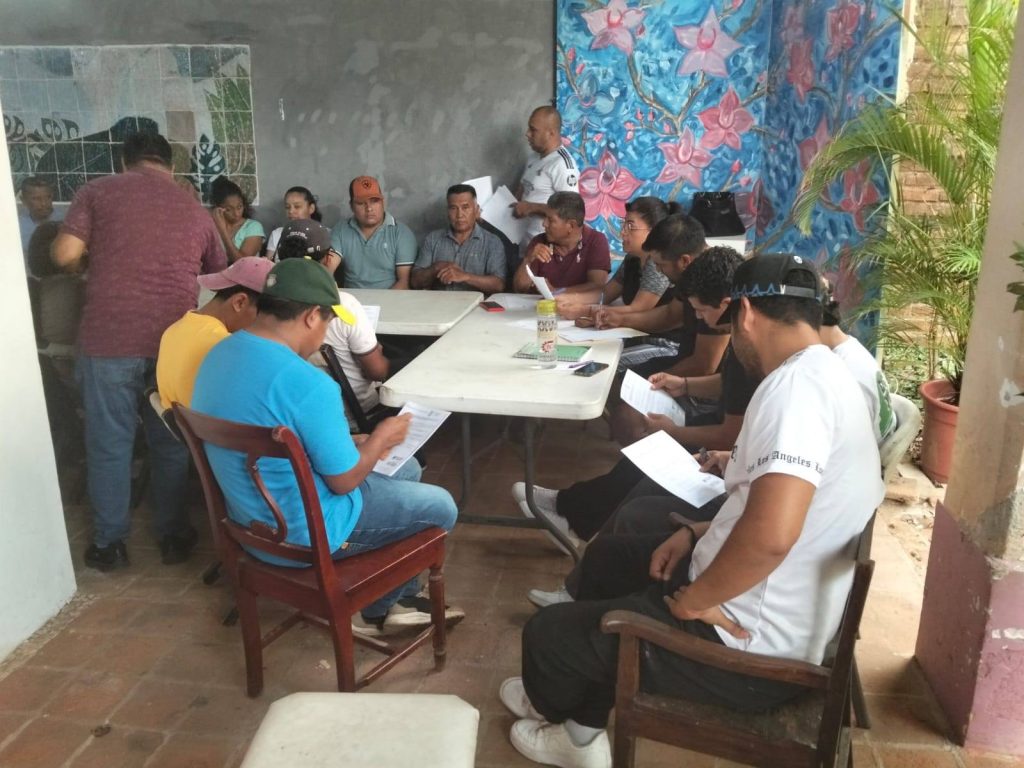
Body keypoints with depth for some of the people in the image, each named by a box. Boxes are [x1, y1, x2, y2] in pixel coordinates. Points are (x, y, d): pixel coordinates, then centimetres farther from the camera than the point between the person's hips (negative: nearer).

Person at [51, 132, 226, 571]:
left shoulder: (98, 191, 6)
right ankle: (173, 535, 23)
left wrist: (95, 261, 19)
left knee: (109, 442, 10)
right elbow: (219, 276, 23)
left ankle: (109, 543, 20)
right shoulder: (195, 210, 13)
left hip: (109, 337, -2)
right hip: (175, 339, 2)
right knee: (171, 440, 14)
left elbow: (65, 256, -3)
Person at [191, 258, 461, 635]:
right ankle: (379, 606, 30)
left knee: (405, 470, 24)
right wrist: (380, 440, -2)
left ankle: (391, 600, 34)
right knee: (440, 507, 9)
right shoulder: (306, 383, -31)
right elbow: (344, 480, -21)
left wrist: (349, 444, 10)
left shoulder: (220, 354, -1)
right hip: (303, 535, -9)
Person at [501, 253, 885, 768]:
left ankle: (556, 705, 39)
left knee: (547, 632, 4)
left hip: (752, 648, -10)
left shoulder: (795, 385, -26)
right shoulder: (825, 376, 8)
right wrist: (697, 535, 9)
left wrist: (692, 600, -23)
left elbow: (771, 533, -39)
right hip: (776, 620, 10)